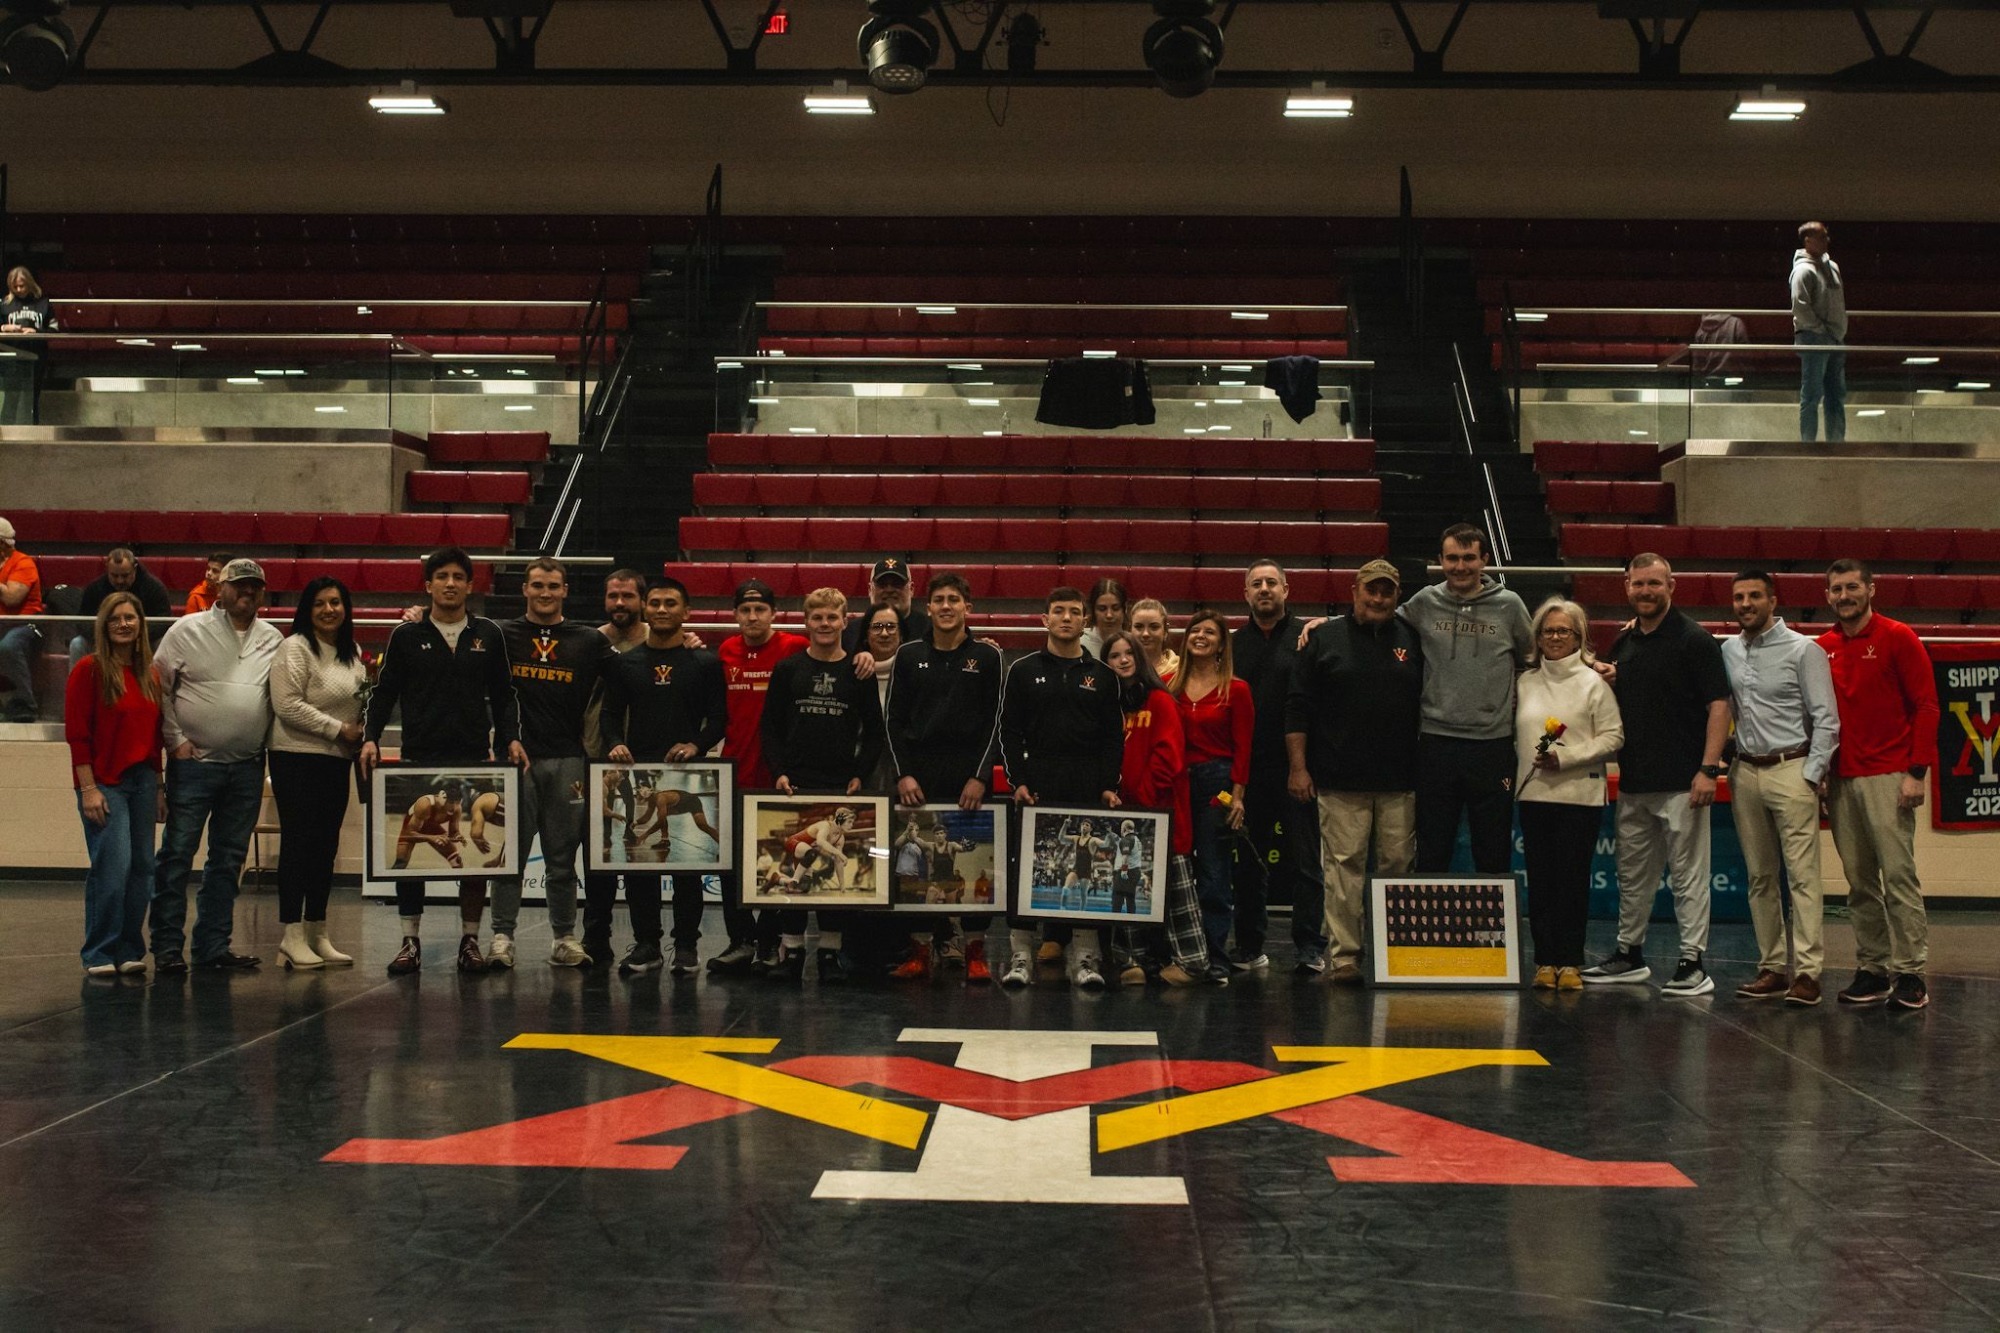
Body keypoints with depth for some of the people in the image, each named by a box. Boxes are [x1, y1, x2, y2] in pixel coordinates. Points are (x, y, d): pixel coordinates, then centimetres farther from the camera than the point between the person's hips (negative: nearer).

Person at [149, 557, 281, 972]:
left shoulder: (273, 639, 10)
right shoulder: (187, 630, 0)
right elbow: (159, 686, -1)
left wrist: (269, 744, 3)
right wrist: (175, 738, -7)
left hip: (248, 767, 4)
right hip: (194, 762, -4)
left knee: (228, 859, 9)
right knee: (178, 853, -4)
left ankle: (213, 945, 17)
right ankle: (167, 946, 2)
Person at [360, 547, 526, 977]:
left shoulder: (489, 636, 9)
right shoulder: (406, 636, 6)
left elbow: (504, 695, 13)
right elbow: (384, 692, 8)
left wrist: (511, 738, 1)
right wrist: (370, 738, -5)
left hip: (476, 762, 1)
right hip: (418, 761, -1)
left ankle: (469, 941, 11)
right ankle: (410, 941, 8)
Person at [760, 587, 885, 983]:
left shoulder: (859, 672, 5)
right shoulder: (787, 670, 5)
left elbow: (873, 731, 8)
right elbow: (770, 726, 7)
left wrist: (859, 775, -3)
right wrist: (779, 771, -5)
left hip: (842, 787, 0)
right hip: (794, 784, 0)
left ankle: (831, 951, 9)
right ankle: (791, 949, 7)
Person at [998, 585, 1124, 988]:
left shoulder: (1102, 675, 10)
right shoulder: (1023, 671, 8)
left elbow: (1114, 736, 9)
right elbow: (1009, 731, 5)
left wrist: (1109, 785, -2)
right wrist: (1018, 780, -5)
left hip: (1088, 788, 1)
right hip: (1036, 786, -1)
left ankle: (1085, 957, 6)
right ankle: (1021, 957, 3)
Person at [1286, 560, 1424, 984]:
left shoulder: (1412, 640, 12)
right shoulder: (1324, 638, 6)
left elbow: (1427, 704, 17)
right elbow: (1298, 707, 4)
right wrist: (1298, 766, -2)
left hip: (1399, 780, 2)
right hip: (1340, 779, -2)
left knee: (1399, 865, 2)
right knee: (1344, 865, -3)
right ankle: (1344, 954, 1)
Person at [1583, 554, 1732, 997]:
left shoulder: (1693, 640, -7)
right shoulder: (1623, 644, 14)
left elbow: (1718, 705, -11)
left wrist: (1709, 768, -18)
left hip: (1681, 781, -7)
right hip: (1632, 781, 7)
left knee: (1688, 875, -3)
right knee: (1632, 874, 15)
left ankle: (1693, 963, 1)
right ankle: (1629, 954, 25)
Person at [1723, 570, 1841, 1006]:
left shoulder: (1803, 650, -3)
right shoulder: (1727, 651, 10)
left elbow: (1826, 718, -5)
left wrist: (1812, 775, -9)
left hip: (1791, 769, -5)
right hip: (1745, 771, 5)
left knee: (1802, 874, -9)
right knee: (1760, 876, 7)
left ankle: (1807, 971, -11)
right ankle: (1771, 967, 11)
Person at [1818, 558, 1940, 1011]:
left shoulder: (1897, 638, -1)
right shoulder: (1823, 647, 12)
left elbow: (1926, 706, -3)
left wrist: (1916, 772, -10)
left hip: (1888, 777, -5)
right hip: (1841, 780, 5)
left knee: (1898, 874, -8)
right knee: (1859, 881, 6)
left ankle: (1910, 973, -4)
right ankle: (1871, 969, 12)